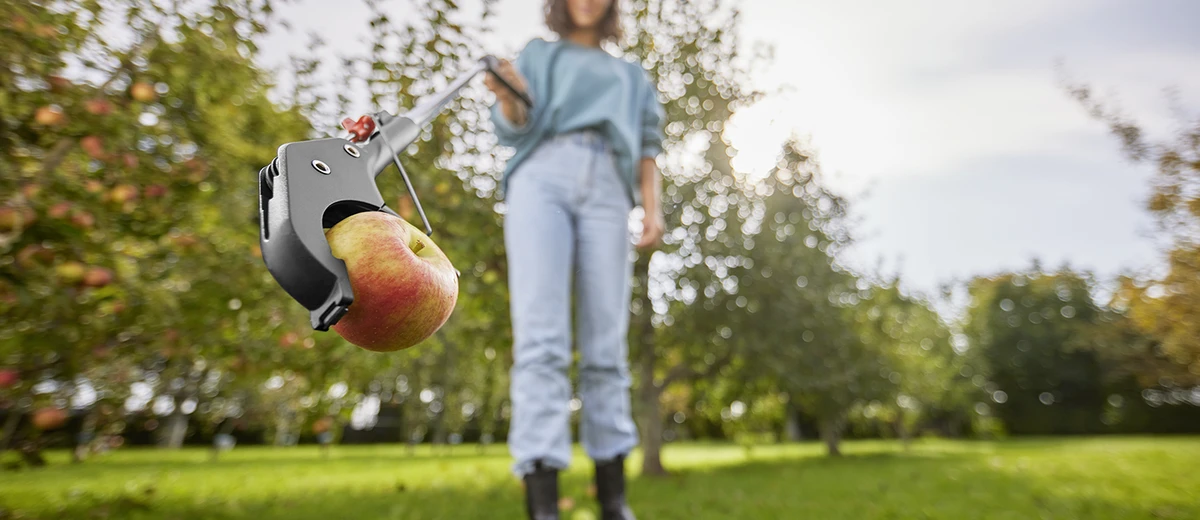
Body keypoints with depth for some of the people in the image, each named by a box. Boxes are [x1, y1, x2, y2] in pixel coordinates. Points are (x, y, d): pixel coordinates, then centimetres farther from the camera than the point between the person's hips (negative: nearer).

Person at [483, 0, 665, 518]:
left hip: (606, 189, 2)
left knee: (605, 345, -6)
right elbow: (512, 127, 11)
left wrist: (653, 211, 0)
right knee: (541, 339, -17)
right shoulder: (537, 55, 27)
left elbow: (647, 149, 19)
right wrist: (508, 96, -14)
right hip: (541, 179, -1)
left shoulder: (630, 75, 31)